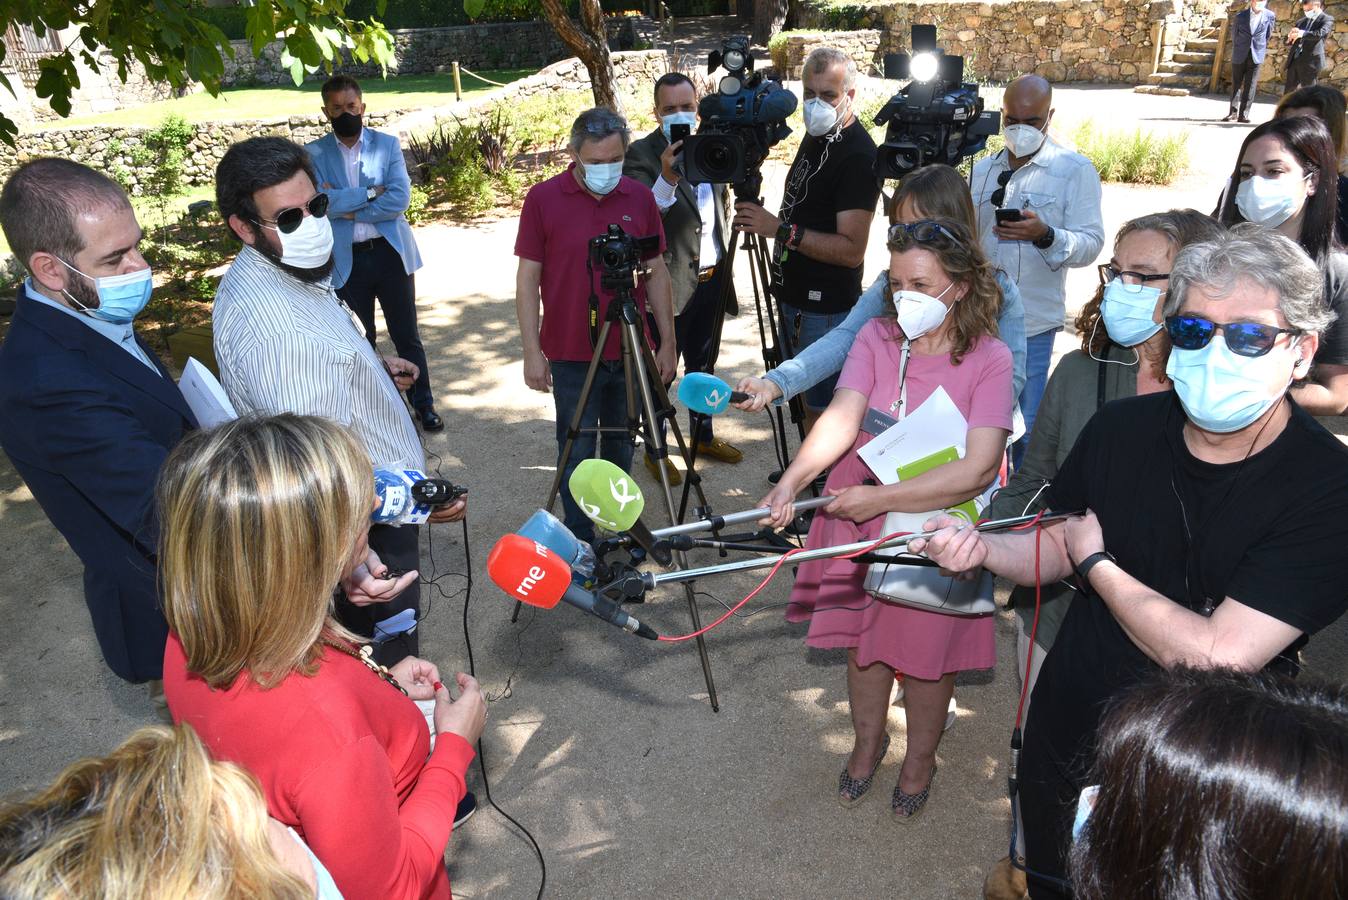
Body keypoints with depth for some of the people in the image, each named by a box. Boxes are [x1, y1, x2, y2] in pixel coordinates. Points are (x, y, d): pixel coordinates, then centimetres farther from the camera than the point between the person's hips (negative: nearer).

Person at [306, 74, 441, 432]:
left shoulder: (388, 144, 0)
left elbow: (400, 198, -13)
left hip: (390, 252, 0)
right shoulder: (314, 153, 0)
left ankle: (424, 404, 22)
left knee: (406, 335, 8)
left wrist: (346, 207, -14)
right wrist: (371, 192, -14)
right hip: (346, 260, 0)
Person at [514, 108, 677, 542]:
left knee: (621, 446, 15)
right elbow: (528, 279, -4)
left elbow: (656, 273, 8)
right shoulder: (543, 198, -5)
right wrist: (532, 352, -8)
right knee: (577, 451, 4)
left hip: (629, 351, 3)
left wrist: (667, 342, 5)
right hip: (571, 355, -3)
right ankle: (580, 541, 18)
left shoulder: (639, 197, 3)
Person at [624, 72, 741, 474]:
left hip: (711, 277, 6)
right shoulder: (642, 154, -13)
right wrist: (668, 179, -39)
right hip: (670, 282, -6)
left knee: (703, 365, 21)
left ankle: (704, 436, 38)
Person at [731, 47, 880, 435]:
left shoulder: (858, 155, -18)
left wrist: (781, 229, -29)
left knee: (821, 408, -1)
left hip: (826, 309, -9)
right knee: (804, 399, 19)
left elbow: (851, 249, -26)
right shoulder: (816, 135, 10)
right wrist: (766, 220, 10)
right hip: (794, 297, 9)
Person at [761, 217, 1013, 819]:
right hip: (860, 519, 3)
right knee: (864, 638, 18)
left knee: (927, 652, 14)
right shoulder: (876, 339, -6)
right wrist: (792, 479, -39)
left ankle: (920, 756, 44)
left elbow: (978, 469, -26)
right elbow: (842, 416, -22)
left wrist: (883, 498, -33)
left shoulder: (989, 359, -16)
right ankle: (868, 740, 47)